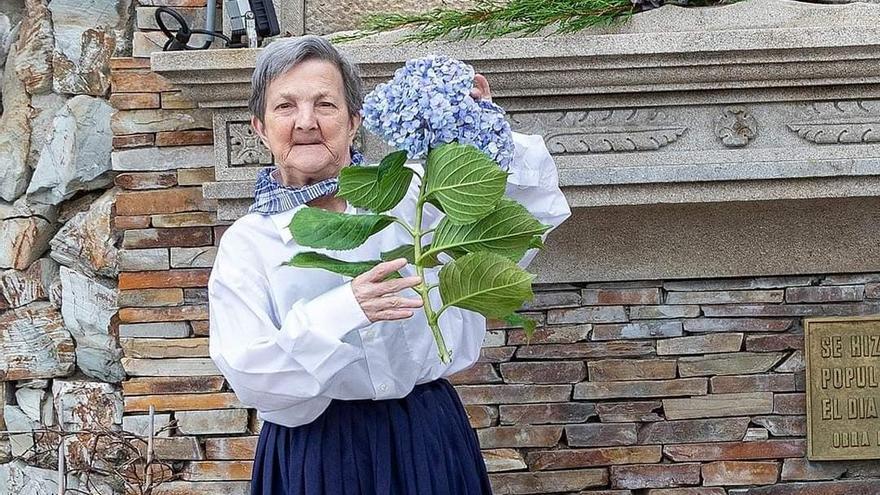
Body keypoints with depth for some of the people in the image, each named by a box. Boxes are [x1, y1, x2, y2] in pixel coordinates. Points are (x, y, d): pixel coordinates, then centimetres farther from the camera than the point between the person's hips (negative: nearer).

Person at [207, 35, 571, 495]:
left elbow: (535, 210, 4)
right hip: (315, 456, -1)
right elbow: (247, 375, -13)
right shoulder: (246, 242, -2)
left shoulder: (409, 195, 0)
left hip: (426, 442, 2)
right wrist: (339, 313, -27)